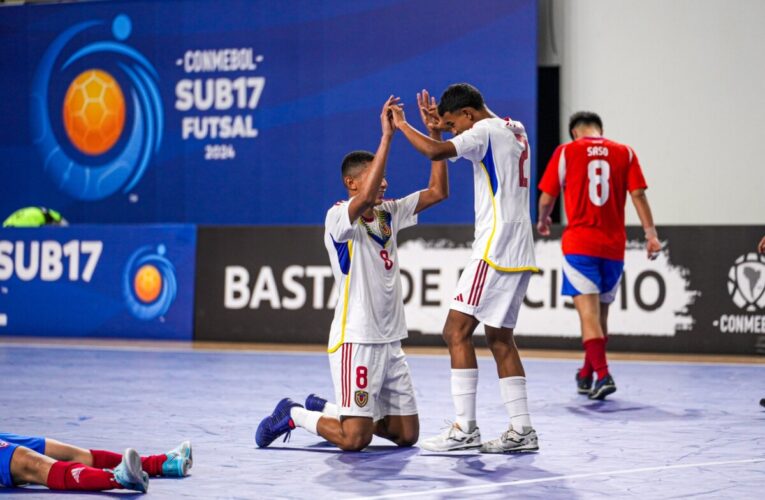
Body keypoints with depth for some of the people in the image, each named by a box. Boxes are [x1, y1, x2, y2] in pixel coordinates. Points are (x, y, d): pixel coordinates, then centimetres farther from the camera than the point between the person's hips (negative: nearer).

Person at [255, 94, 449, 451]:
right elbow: (366, 197, -31)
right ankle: (294, 416, 14)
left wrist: (434, 132, 2)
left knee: (407, 435, 10)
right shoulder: (339, 218, -10)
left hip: (390, 340, 8)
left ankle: (326, 409, 29)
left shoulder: (389, 214, 11)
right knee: (354, 439, -13)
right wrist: (386, 136, -30)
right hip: (355, 338, -8)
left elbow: (438, 192, 9)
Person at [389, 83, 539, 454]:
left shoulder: (486, 131, -10)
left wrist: (402, 125, -10)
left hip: (494, 249, -10)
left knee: (456, 331, -8)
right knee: (500, 338, 12)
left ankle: (465, 429, -12)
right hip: (519, 253, 10)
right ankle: (521, 430, 9)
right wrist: (441, 124, 28)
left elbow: (435, 151, -24)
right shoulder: (515, 130, 18)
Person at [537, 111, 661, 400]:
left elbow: (547, 197, 6)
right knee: (600, 313, 16)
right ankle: (586, 376, 29)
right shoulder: (625, 153, 7)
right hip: (614, 246, 3)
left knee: (589, 313, -7)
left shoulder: (566, 152, 2)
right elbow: (638, 195, -2)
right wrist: (651, 234, -3)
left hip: (579, 244, -3)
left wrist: (543, 221, 26)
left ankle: (603, 375, -22)